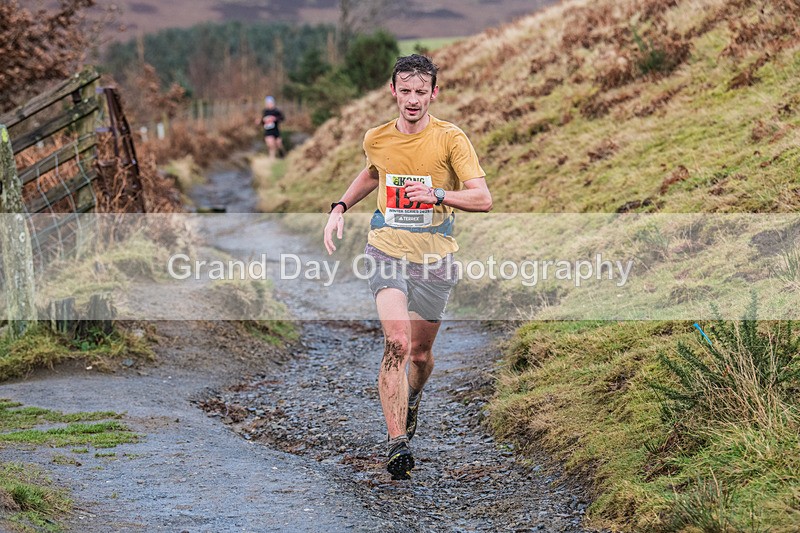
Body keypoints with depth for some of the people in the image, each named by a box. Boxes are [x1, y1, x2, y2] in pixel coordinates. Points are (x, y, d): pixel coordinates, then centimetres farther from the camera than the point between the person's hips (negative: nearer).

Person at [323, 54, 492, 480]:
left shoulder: (450, 138, -8)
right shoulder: (376, 139, 3)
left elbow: (482, 198, -16)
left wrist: (437, 195, -31)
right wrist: (340, 208, 15)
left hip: (435, 260, 0)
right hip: (387, 253, 0)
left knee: (420, 353, 12)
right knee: (396, 343, -21)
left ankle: (412, 399, 48)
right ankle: (397, 442, -22)